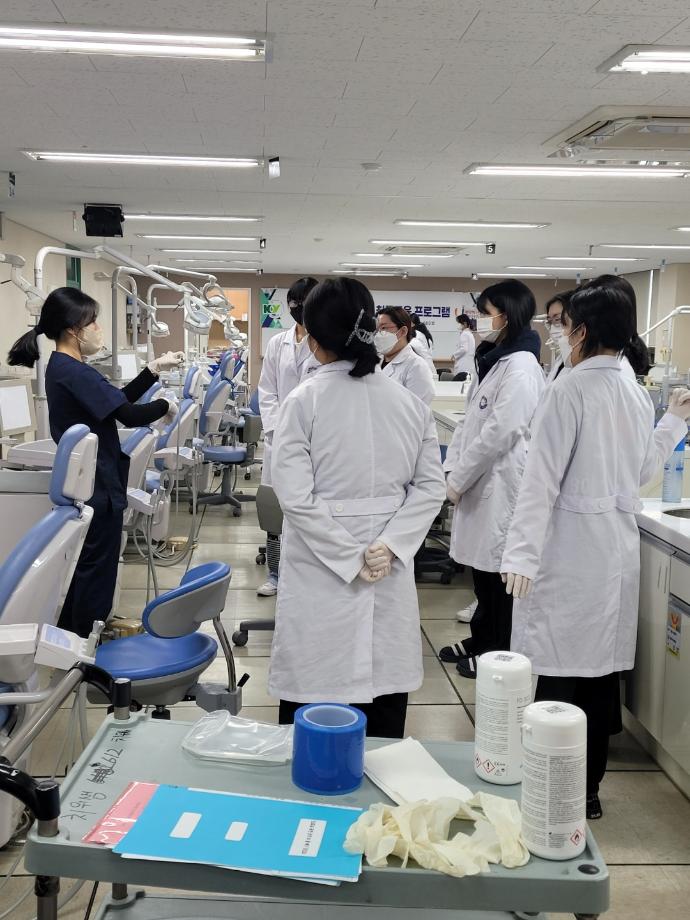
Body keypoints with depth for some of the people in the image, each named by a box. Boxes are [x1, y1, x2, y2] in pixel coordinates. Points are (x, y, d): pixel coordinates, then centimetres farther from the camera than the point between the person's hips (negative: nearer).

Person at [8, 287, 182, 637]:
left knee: (83, 567, 20)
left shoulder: (63, 368, 10)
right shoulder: (75, 372, -22)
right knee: (96, 569, 2)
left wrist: (154, 369, 9)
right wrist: (165, 406, -7)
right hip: (97, 486, -10)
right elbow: (129, 416, -25)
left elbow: (117, 400, 14)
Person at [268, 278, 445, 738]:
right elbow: (431, 487, -2)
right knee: (386, 694, 15)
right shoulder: (410, 401, 2)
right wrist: (388, 546, -8)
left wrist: (351, 557, -12)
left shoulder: (304, 401, -9)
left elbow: (296, 496, -15)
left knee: (312, 696, 7)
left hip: (321, 571, -3)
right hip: (392, 577, 4)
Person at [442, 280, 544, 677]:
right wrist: (454, 466, 5)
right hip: (481, 480, 9)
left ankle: (500, 653, 15)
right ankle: (481, 640, 31)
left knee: (499, 570, 2)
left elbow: (500, 432, -22)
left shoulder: (521, 367, -16)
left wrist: (459, 479, -15)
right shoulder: (494, 360, 13)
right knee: (482, 566, 17)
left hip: (502, 482, -9)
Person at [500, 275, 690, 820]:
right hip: (619, 545, 8)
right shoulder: (636, 393, 7)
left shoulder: (571, 389, -13)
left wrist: (522, 553, -20)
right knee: (603, 670, 14)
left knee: (561, 670, 0)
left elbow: (544, 477, -18)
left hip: (572, 546, -7)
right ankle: (589, 788, 26)